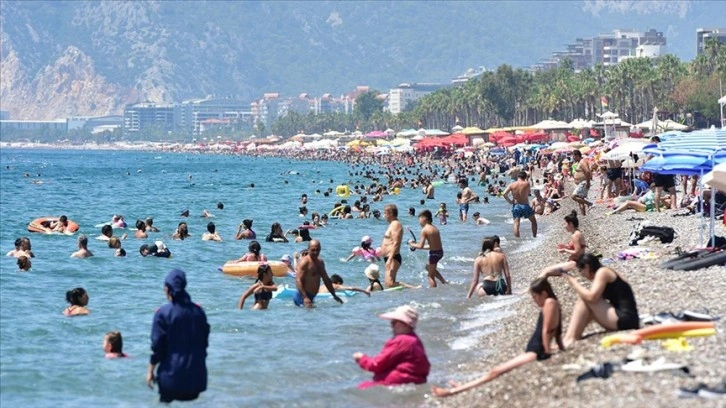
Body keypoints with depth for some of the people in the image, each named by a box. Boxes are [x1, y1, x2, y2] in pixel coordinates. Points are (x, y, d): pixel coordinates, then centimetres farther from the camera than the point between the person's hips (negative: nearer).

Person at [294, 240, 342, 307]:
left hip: (312, 296, 8)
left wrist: (334, 296, 25)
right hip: (303, 297, -8)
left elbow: (326, 279, 24)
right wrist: (305, 297, -30)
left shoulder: (320, 262, 14)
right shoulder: (304, 262, -13)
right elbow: (298, 280, -20)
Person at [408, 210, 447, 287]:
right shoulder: (435, 228, 13)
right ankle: (444, 282, 30)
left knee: (431, 275, 5)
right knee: (428, 267, 32)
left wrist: (412, 244, 4)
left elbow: (420, 246, -15)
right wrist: (416, 245, 21)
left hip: (434, 253, -9)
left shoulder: (424, 230, -13)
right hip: (440, 251, 9)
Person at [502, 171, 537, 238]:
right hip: (525, 205, -1)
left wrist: (509, 201, 3)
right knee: (533, 221, 19)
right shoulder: (527, 184, -8)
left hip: (516, 206, 1)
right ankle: (534, 236, 22)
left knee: (516, 223, -2)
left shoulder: (511, 185, -3)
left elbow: (504, 194, -11)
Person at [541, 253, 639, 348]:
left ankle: (569, 340, -10)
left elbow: (591, 297, -18)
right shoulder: (606, 273, 20)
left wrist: (573, 281, -6)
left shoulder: (602, 272, -7)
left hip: (625, 319, -10)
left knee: (583, 298, -8)